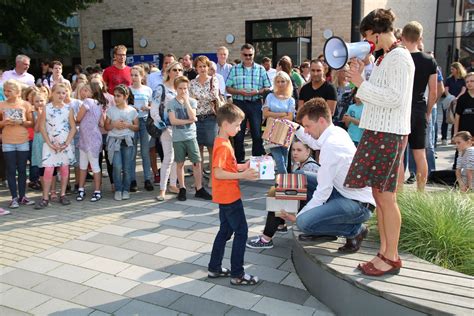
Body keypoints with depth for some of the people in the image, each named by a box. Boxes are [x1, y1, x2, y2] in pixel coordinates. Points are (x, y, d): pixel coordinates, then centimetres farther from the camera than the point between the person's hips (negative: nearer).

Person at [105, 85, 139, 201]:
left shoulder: (132, 110, 3)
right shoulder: (111, 110, 4)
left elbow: (136, 127, 6)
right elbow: (106, 127, 7)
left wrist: (128, 125, -12)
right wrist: (114, 124, -12)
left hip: (127, 140, 0)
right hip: (114, 140, 0)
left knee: (127, 168, 1)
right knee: (117, 166, -12)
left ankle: (126, 190, 16)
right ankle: (118, 190, 4)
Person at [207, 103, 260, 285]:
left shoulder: (223, 142, 10)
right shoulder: (223, 145, -21)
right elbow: (218, 173, -26)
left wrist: (243, 166, 6)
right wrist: (242, 175, -26)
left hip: (226, 196, 10)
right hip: (229, 196, -10)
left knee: (225, 231, 18)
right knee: (241, 231, -1)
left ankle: (214, 268, 28)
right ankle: (237, 275, 7)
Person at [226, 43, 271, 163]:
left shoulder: (261, 69, 8)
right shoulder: (234, 69, 8)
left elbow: (268, 88, 6)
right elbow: (228, 88, 4)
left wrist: (257, 92, -13)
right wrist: (239, 92, -13)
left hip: (255, 104, 0)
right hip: (239, 103, 0)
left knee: (257, 134, 0)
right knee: (238, 134, 4)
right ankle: (239, 160, 15)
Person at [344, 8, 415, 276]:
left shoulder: (400, 57, -10)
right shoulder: (385, 58, 19)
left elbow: (395, 98, -19)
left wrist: (361, 83, -14)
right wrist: (360, 76, 11)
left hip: (389, 134, -9)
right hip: (376, 132, 9)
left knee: (386, 197, -4)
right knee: (379, 195, 10)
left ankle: (392, 258, 6)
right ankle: (384, 252, 19)